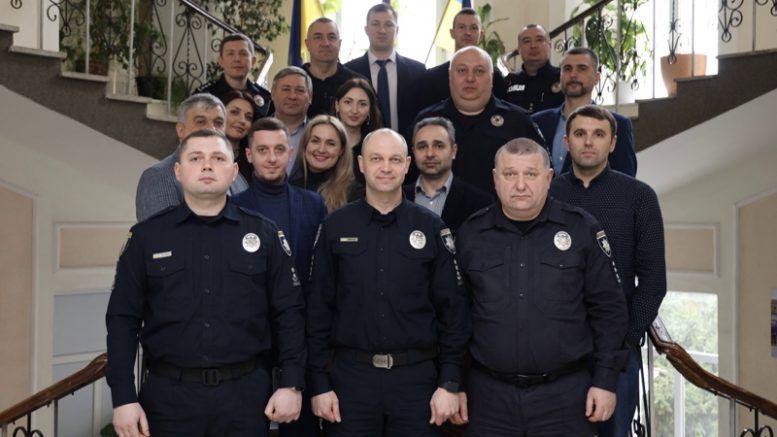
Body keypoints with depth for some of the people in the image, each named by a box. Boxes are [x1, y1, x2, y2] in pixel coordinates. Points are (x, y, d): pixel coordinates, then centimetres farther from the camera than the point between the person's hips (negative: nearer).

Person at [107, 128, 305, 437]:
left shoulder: (265, 235, 2)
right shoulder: (146, 236, 3)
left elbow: (289, 314, 2)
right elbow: (123, 320, 2)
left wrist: (292, 385, -5)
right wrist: (123, 398, -4)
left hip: (246, 392, 0)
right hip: (169, 394, 0)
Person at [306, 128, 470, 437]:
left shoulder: (431, 228, 1)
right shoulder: (335, 227, 1)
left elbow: (453, 309, 0)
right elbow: (318, 309, 2)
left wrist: (450, 383, -4)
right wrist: (318, 383, -1)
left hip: (417, 376, 0)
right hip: (350, 375, 0)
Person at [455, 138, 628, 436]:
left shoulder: (582, 229, -2)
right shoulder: (470, 234, 3)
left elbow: (608, 309, 1)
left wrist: (605, 380, -2)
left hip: (566, 395, -1)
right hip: (489, 395, 2)